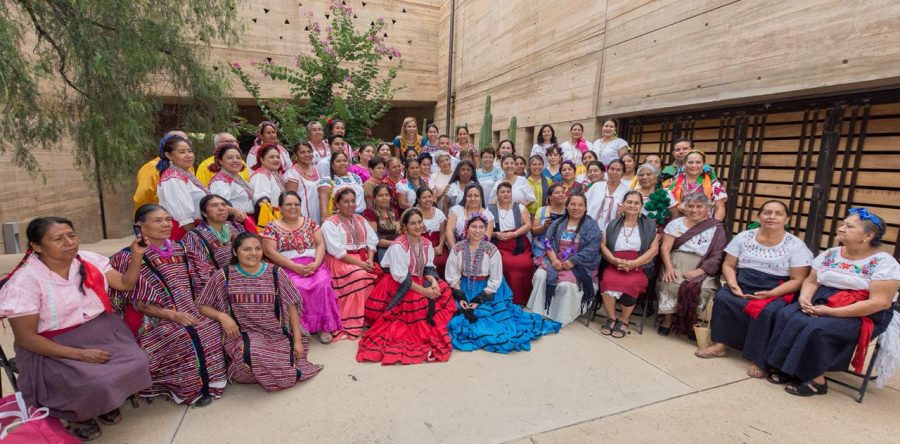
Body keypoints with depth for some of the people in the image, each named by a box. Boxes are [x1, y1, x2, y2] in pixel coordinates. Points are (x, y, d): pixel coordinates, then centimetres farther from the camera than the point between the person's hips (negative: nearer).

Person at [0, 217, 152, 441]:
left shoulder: (90, 260, -3)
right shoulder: (25, 281, -16)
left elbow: (125, 283, 5)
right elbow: (26, 337, -14)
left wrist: (137, 255, -12)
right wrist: (79, 354, -22)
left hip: (101, 331, 4)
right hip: (54, 347, -4)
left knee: (137, 364, -19)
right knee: (94, 383, -27)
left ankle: (107, 402, 13)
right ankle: (78, 416, 10)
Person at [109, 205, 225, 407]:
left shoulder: (178, 249, 10)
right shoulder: (130, 257, -7)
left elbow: (199, 282, 15)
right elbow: (137, 302, -10)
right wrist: (171, 315, -22)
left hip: (188, 312, 5)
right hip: (154, 318, -5)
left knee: (212, 329, -21)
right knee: (184, 339, -30)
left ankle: (211, 380, -3)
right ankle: (192, 389, -9)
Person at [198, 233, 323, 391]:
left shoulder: (275, 273, -2)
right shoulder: (224, 276, -2)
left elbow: (291, 306, 0)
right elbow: (202, 306, 6)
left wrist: (297, 341, -4)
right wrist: (222, 316, -15)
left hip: (277, 334, 1)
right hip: (243, 335, -1)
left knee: (288, 375, -16)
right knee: (253, 356, -35)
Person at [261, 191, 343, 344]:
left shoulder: (310, 223, 14)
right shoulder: (272, 227, 5)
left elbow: (320, 244, 7)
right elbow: (270, 252, -6)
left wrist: (316, 263, -13)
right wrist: (295, 267, -16)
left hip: (312, 266, 2)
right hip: (286, 268, -2)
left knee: (323, 284, -28)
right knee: (297, 287, -33)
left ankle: (324, 326, -19)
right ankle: (301, 326, -18)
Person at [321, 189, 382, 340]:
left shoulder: (361, 220, 17)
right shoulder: (330, 223, -3)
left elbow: (372, 241, 10)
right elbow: (337, 251, -14)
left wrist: (370, 260, -9)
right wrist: (359, 263, -19)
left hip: (363, 259, 6)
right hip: (340, 261, -6)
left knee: (377, 274, -22)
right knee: (359, 276, -31)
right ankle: (351, 324, -22)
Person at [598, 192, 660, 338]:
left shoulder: (650, 225, 10)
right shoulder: (613, 224, 15)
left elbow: (654, 249, 0)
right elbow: (603, 246, 8)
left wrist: (633, 264, -14)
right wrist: (614, 260, -12)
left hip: (640, 267, -1)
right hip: (614, 265, 1)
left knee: (630, 284, -33)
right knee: (608, 281, -31)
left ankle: (624, 321, -9)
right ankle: (611, 318, -12)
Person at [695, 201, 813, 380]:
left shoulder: (796, 245, 0)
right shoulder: (744, 237, 6)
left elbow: (798, 280, -3)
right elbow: (728, 265, 7)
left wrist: (770, 294, -19)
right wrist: (733, 284, -13)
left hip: (776, 292, -2)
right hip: (742, 286, 2)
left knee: (768, 311, -33)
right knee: (722, 296, -28)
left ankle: (759, 359, -17)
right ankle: (721, 343, -16)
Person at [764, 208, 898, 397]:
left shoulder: (883, 262, -9)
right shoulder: (830, 254, 8)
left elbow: (880, 302, -16)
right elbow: (811, 281, 12)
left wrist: (830, 311, -22)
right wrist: (804, 298, -12)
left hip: (864, 316, -5)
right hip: (821, 303, 5)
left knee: (817, 328, -32)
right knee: (786, 316, -22)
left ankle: (815, 379, -15)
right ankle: (787, 368, -15)